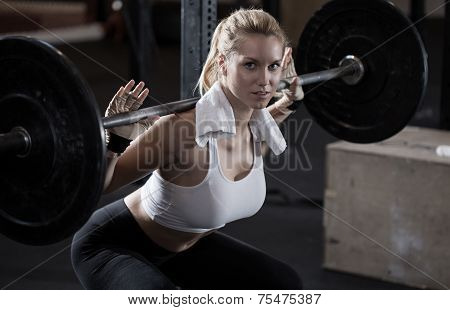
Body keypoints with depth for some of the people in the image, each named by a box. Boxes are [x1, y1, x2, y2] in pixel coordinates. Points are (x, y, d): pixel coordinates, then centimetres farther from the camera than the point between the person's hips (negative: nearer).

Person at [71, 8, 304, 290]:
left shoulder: (261, 128, -14)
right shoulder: (184, 128, -35)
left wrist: (289, 103, 5)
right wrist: (116, 140, -43)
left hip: (189, 244, 8)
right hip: (115, 246, -7)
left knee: (285, 287, 7)